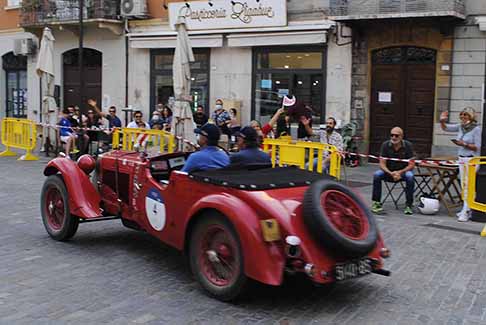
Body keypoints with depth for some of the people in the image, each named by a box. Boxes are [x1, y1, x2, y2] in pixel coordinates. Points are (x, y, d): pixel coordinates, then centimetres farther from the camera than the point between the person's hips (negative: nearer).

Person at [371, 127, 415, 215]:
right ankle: (376, 203, -16)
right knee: (377, 175, -27)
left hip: (403, 171, -1)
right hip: (389, 171, 1)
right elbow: (382, 164, -12)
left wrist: (400, 172, -28)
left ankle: (409, 205, -21)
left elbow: (411, 165, -12)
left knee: (410, 176, -33)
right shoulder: (385, 145, -10)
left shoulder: (408, 145, -12)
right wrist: (390, 173, -30)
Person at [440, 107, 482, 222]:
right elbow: (445, 128, 14)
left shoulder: (476, 129, -10)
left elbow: (478, 147, -11)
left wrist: (464, 144, -21)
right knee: (464, 186, 10)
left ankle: (466, 212, -10)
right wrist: (442, 121, -6)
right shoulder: (460, 127, 8)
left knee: (468, 186, -10)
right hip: (461, 159, 7)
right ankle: (466, 209, 18)